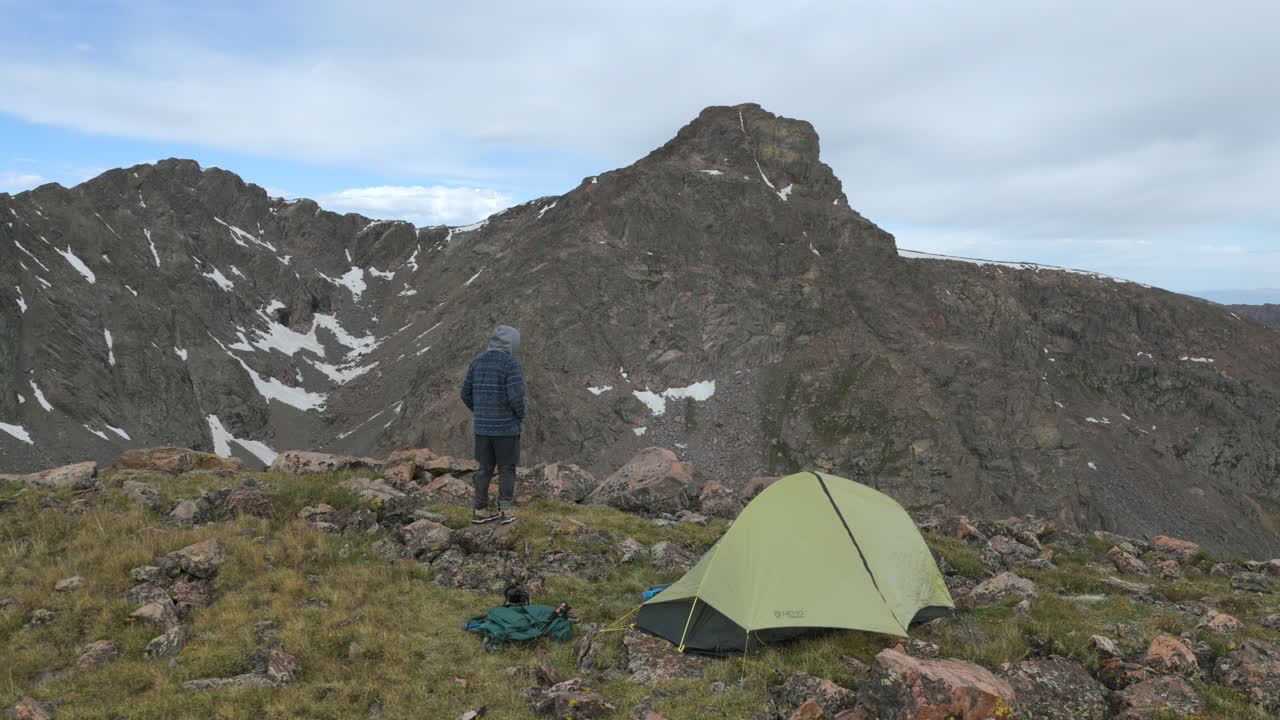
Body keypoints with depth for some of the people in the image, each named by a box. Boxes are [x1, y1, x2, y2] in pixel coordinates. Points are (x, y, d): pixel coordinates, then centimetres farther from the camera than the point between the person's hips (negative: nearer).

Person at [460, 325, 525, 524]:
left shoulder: (477, 361, 5)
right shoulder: (511, 363, -14)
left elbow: (466, 394, 8)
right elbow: (516, 396, -22)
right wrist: (520, 415, -3)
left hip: (482, 425, 5)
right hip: (506, 426, -5)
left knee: (485, 468, 14)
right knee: (507, 468, 8)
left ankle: (480, 511, 16)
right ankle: (506, 510, 10)